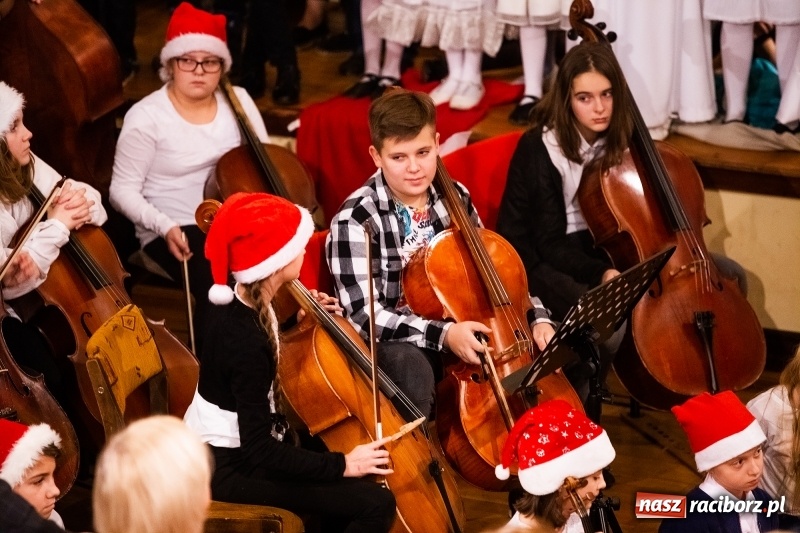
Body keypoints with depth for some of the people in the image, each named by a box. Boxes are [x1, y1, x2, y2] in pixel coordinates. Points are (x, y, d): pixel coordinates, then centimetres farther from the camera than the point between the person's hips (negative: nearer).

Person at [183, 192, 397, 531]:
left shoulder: (242, 302, -3)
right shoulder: (246, 341, -30)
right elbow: (259, 451, -27)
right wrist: (342, 464, -22)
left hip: (238, 446, 10)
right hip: (228, 468, -10)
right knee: (376, 504, -16)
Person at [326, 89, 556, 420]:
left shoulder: (454, 198, 1)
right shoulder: (356, 220, -18)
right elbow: (364, 315, -23)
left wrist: (537, 317, -5)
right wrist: (442, 333, -34)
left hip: (460, 330, 6)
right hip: (392, 342, -6)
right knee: (413, 372, -39)